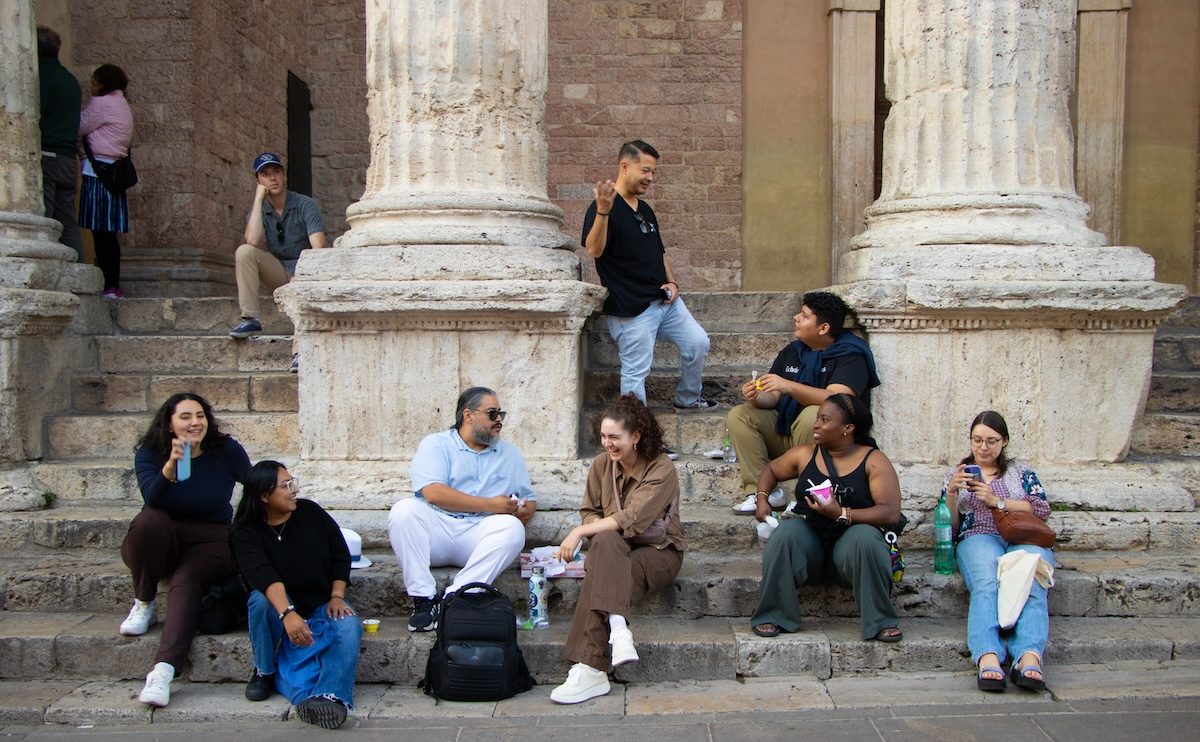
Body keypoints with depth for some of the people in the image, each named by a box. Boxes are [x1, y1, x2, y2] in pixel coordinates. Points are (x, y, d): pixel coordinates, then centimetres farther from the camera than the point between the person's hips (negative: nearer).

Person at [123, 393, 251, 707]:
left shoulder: (226, 451, -5)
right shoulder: (150, 453, -6)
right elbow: (153, 499, -24)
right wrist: (171, 466, -41)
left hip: (210, 543, -1)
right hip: (159, 543, 1)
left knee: (186, 582, -32)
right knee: (150, 520, -33)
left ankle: (163, 671, -47)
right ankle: (144, 606, -14)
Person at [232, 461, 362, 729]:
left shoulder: (311, 513, -3)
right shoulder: (246, 533, -10)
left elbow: (340, 556, 4)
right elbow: (264, 576, -29)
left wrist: (337, 597, -9)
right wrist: (287, 614, -45)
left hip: (323, 603, 1)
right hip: (279, 605, -1)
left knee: (348, 627, -30)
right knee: (260, 600, -35)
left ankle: (331, 696, -50)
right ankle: (265, 672, -13)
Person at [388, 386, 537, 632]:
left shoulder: (509, 453, 21)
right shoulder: (436, 444, 7)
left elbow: (529, 500, 20)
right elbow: (433, 492, -11)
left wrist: (525, 510, -7)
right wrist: (489, 505, -12)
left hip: (480, 534, 2)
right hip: (436, 533, -2)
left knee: (512, 527, -29)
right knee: (404, 510, -30)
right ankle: (423, 598, -25)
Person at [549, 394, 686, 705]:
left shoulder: (662, 469, -12)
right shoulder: (602, 464, 6)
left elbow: (633, 520, -22)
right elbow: (589, 512, 11)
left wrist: (580, 532, -23)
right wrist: (600, 530, -14)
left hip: (658, 551, -4)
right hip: (614, 550, 4)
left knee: (601, 577, -34)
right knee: (605, 541, -36)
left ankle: (588, 670, -40)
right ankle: (618, 630, -48)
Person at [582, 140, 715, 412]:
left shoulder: (645, 210, 15)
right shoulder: (605, 207, -12)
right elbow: (594, 250, -28)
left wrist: (671, 282, 7)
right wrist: (603, 211, -42)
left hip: (665, 300, 8)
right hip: (631, 308, -8)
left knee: (698, 343, 10)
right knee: (636, 372, -4)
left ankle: (687, 400, 31)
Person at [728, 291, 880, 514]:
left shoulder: (850, 354, -12)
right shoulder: (792, 351, 9)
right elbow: (773, 398, 5)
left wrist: (789, 386, -38)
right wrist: (757, 397, -20)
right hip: (783, 429, 6)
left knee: (813, 415, -36)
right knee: (738, 416, -11)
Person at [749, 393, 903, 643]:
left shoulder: (874, 461, -3)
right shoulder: (805, 455, 9)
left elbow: (891, 513, -13)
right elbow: (771, 470, 27)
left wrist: (841, 514, -23)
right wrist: (761, 498, 7)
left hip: (850, 548, -2)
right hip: (810, 543, 2)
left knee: (864, 537, -35)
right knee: (787, 532, -30)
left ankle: (881, 622, -20)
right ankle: (772, 616, -20)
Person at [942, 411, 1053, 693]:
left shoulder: (1022, 470, 26)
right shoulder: (956, 474, 26)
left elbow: (1043, 509, 9)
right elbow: (949, 527, 16)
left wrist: (996, 501, -2)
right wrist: (952, 493, -2)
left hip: (1025, 539, 1)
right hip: (979, 538, -1)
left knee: (1031, 586, -36)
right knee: (986, 584, -38)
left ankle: (1029, 657, -55)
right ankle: (988, 658, -57)